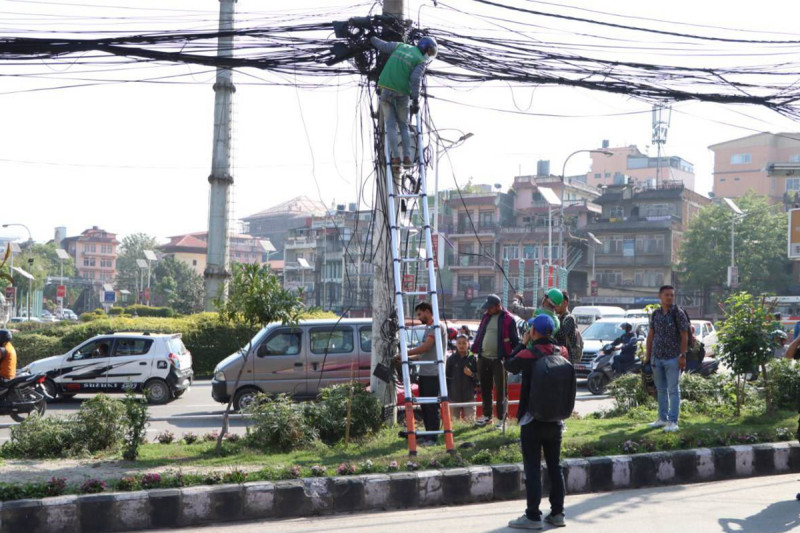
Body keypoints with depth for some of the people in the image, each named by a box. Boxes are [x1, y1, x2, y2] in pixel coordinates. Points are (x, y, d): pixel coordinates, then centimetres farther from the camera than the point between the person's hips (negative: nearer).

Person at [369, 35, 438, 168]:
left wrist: (373, 39, 42)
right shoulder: (421, 61, -1)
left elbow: (383, 46, 21)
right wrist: (415, 101, -17)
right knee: (403, 126, 12)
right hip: (402, 94, -3)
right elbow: (415, 79, -15)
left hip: (386, 90, 3)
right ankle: (407, 157, 1)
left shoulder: (401, 46, 12)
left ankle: (395, 157, -6)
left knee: (391, 125, 4)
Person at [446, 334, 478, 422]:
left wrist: (471, 374, -16)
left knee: (470, 421, -2)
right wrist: (446, 394, 1)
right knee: (454, 421, 4)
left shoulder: (472, 359, 2)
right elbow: (447, 377, 5)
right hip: (454, 397, 1)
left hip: (469, 396, -1)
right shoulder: (451, 359, 3)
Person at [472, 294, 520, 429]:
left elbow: (515, 340, -6)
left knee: (500, 390, 0)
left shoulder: (508, 319, -8)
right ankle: (487, 416, 25)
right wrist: (475, 350, 14)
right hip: (483, 358, 6)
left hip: (499, 359, -6)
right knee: (485, 389, 13)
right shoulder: (486, 317, 11)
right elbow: (479, 335, 18)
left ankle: (501, 419, 6)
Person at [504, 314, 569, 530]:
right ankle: (557, 513, 18)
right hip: (555, 420, 5)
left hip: (532, 421, -5)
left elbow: (509, 366, 3)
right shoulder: (562, 353, -2)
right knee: (555, 467, 13)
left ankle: (533, 516, 0)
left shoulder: (528, 355, -16)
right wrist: (550, 339, 11)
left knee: (533, 468, -1)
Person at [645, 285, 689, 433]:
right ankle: (663, 418, 22)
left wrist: (683, 356, -13)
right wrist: (648, 354, 10)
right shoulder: (655, 314, 7)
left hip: (672, 358, -5)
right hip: (657, 357, 5)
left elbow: (684, 336, -8)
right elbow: (651, 334, 13)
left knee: (673, 390, -4)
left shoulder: (678, 314, -7)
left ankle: (673, 421, -2)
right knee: (661, 390, 13)